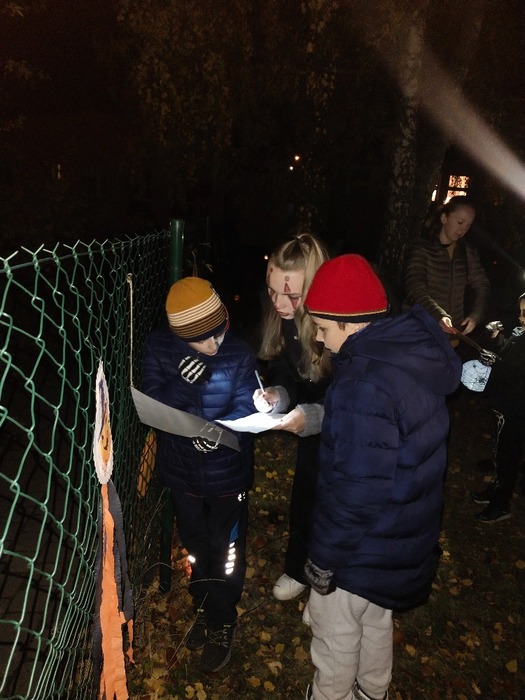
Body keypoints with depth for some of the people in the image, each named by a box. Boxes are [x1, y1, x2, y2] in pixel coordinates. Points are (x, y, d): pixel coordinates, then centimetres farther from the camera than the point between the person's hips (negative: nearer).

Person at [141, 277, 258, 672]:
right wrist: (182, 384, -34)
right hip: (182, 471, 2)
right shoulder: (158, 349, -13)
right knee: (196, 548, 24)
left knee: (226, 554, 15)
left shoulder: (240, 356, -17)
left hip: (227, 474, -2)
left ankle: (222, 623, 40)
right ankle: (203, 608, 51)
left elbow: (245, 410, -19)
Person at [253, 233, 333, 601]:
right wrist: (276, 395, -24)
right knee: (304, 501, 21)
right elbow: (284, 374, -3)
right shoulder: (284, 320, -17)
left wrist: (312, 416, -38)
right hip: (313, 431, 5)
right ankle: (299, 569, 48)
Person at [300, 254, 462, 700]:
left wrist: (323, 558, -14)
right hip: (405, 533, 9)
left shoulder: (365, 387, -34)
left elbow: (356, 492, -28)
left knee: (336, 632, 19)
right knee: (376, 619, 31)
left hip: (363, 550, -8)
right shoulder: (417, 351, -7)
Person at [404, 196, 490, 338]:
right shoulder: (422, 247, -7)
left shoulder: (468, 250, 9)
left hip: (454, 329, 4)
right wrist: (438, 315, -32)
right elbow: (414, 289, -18)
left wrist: (475, 315, -9)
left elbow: (482, 285, 9)